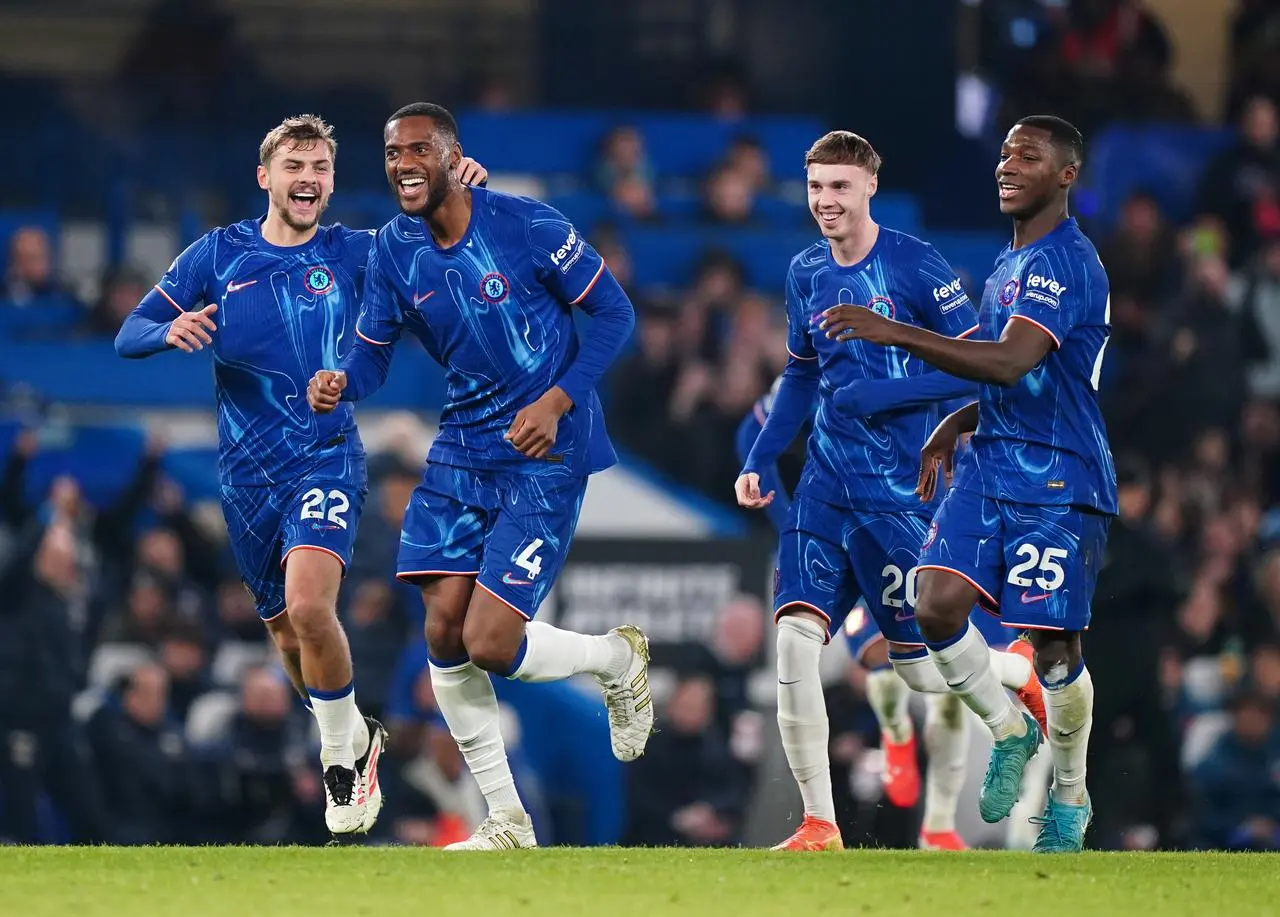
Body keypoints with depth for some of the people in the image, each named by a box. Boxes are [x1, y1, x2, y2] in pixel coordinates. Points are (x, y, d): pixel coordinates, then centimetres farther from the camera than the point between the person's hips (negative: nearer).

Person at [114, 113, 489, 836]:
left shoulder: (352, 254, 2)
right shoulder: (219, 254, 5)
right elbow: (129, 336, 5)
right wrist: (171, 331, -19)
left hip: (327, 459, -3)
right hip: (248, 474, 3)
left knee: (308, 605, -26)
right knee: (289, 636, 11)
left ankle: (345, 750, -7)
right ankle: (354, 738, 37)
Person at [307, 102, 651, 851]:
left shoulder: (527, 226, -15)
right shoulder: (394, 251, 1)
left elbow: (615, 313, -8)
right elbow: (373, 354, 5)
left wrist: (558, 401, -18)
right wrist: (341, 384, -19)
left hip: (545, 453, -6)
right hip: (462, 451, 6)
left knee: (490, 642, -14)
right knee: (445, 635, -1)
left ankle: (619, 658, 18)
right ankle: (508, 824, 12)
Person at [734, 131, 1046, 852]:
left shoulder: (914, 265, -9)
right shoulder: (806, 273, 9)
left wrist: (884, 395, -18)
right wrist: (760, 461, 15)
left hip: (898, 490, -5)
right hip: (825, 487, 5)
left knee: (924, 670, -1)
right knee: (795, 636, -13)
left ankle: (1021, 672, 33)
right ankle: (819, 825, -7)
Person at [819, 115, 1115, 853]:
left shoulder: (1066, 263, -15)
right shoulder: (1009, 264, 16)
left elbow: (1012, 362, -29)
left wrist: (895, 333, -33)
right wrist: (959, 422, 13)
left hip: (1058, 480, -8)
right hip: (991, 466, 8)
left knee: (1054, 646, -1)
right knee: (938, 605, -11)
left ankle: (1071, 799, 19)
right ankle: (1010, 732, 12)